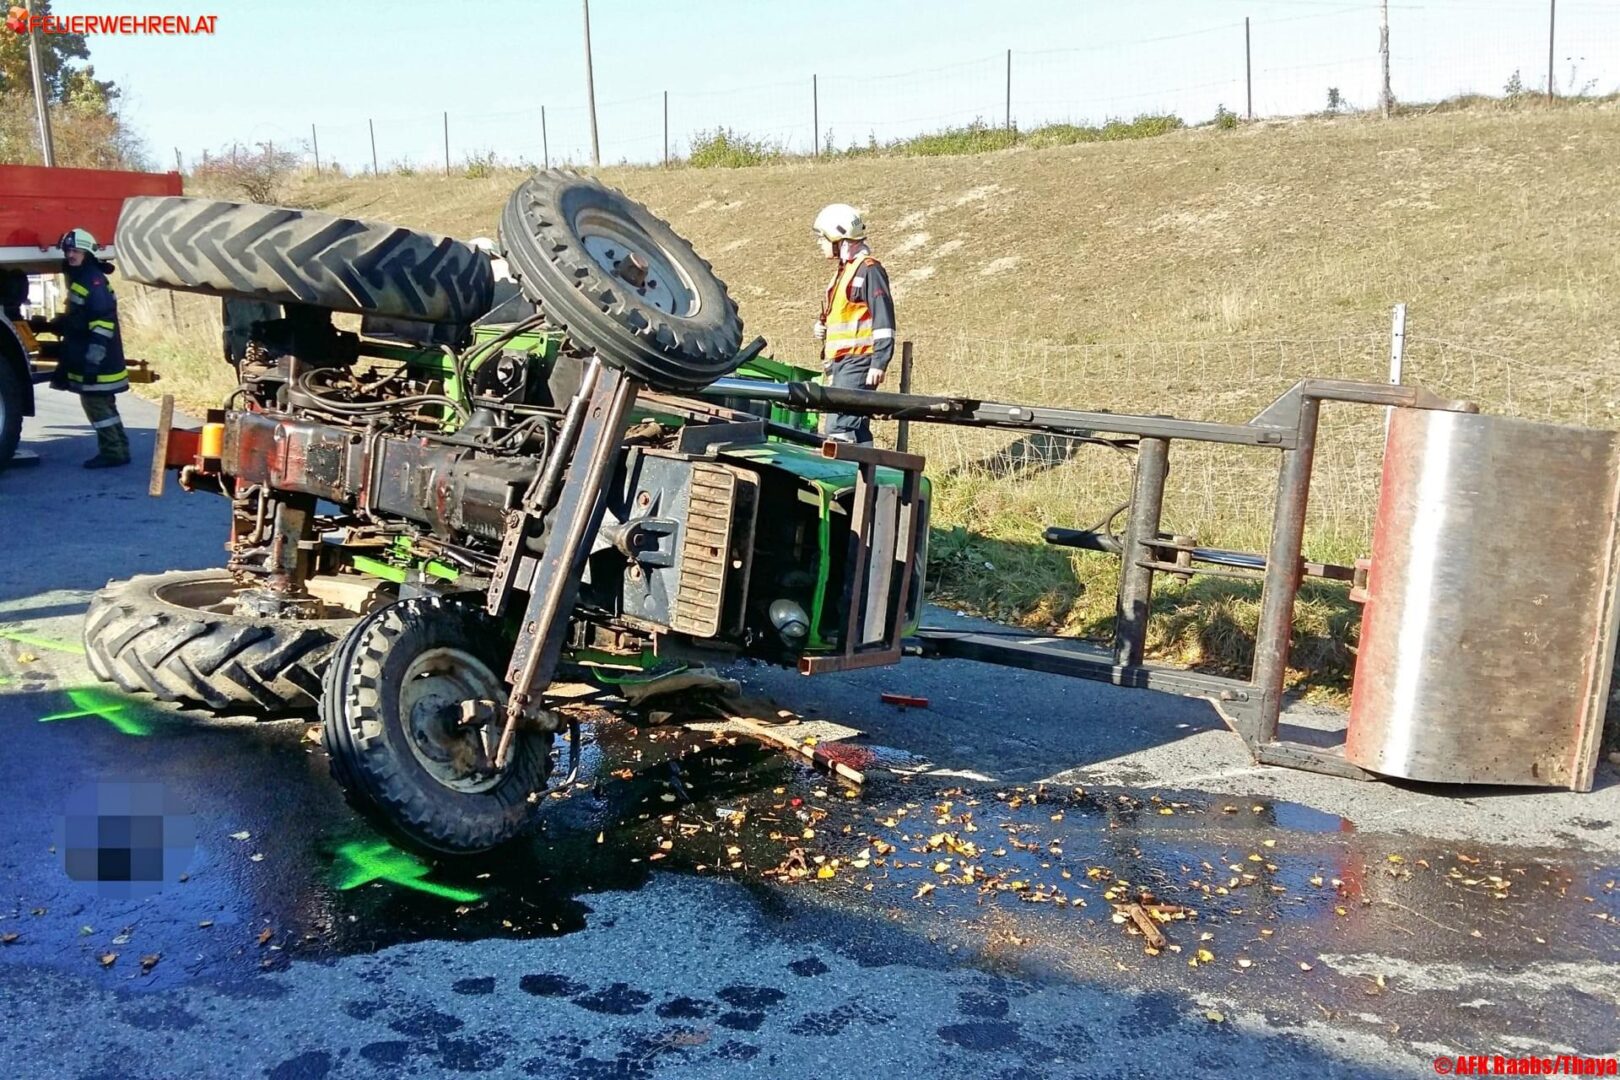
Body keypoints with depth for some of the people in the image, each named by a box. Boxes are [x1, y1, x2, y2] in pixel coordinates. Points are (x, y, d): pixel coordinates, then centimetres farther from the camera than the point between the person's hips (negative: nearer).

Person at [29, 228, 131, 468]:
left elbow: (105, 318, -23)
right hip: (87, 356, 10)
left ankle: (112, 453, -3)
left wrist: (96, 350, -27)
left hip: (97, 358, -10)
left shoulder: (94, 279, -15)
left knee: (95, 403, -7)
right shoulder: (78, 278, 18)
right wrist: (48, 326, 24)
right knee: (103, 403, 13)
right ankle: (119, 450, 18)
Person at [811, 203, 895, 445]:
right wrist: (823, 325, 9)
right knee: (856, 429, 9)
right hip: (840, 363, 10)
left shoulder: (868, 269, -8)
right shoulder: (844, 271, 21)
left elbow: (883, 320, -15)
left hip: (857, 362, -10)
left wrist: (879, 363, -20)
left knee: (839, 429, -19)